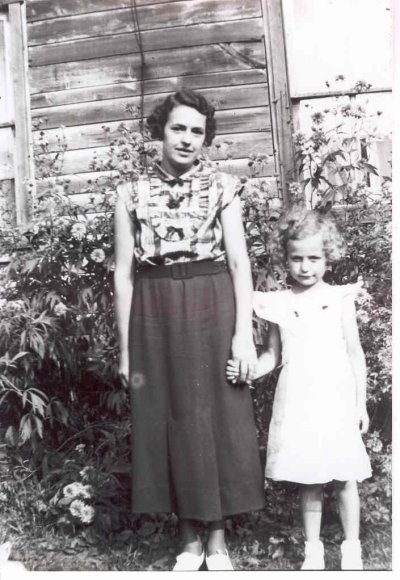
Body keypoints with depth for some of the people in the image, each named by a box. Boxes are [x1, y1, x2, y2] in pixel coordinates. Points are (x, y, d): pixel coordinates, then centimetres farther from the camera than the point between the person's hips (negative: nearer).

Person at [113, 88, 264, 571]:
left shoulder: (222, 186, 3)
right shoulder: (132, 193, 6)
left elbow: (239, 262, -1)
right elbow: (124, 273, 5)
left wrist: (244, 332, -9)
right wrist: (125, 347, 2)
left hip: (211, 310, -1)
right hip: (155, 315, 1)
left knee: (217, 418, 4)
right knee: (167, 419, 6)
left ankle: (217, 542, 20)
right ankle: (189, 540, 23)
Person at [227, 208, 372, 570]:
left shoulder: (340, 299, -2)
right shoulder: (278, 305, 1)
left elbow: (355, 354, 3)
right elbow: (274, 355, 8)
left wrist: (361, 402, 3)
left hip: (336, 401, -1)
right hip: (297, 404, 1)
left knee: (344, 478, 9)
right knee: (308, 480, 12)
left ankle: (352, 546, 28)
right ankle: (313, 547, 28)